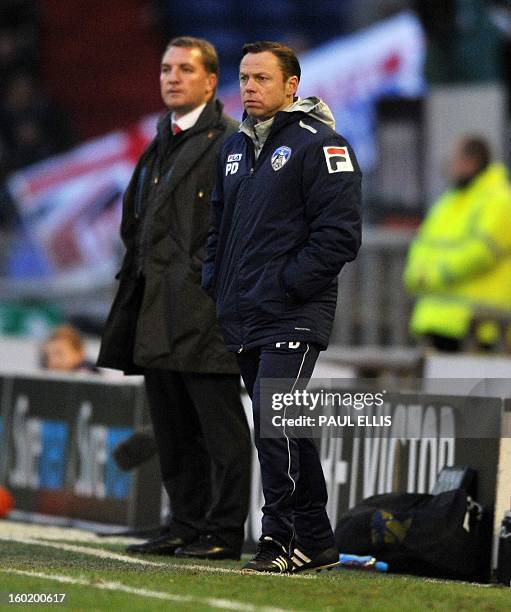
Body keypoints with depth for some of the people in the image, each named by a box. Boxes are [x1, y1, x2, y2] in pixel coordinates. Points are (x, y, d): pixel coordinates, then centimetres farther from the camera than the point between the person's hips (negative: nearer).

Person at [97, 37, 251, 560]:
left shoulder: (230, 141, -6)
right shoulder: (160, 145, 20)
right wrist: (138, 278, 14)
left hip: (203, 307, -9)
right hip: (158, 310, 9)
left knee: (220, 426, -4)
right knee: (172, 428, 11)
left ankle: (223, 531, -2)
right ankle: (187, 526, 17)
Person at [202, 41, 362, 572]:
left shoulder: (320, 146, -9)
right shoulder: (234, 148, 17)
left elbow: (339, 234, -15)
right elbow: (219, 223, 26)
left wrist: (284, 286, -16)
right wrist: (215, 283, 12)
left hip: (293, 318, -8)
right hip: (242, 319, 8)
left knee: (274, 423, -16)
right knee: (283, 430, 11)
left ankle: (281, 537, -9)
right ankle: (315, 543, 17)